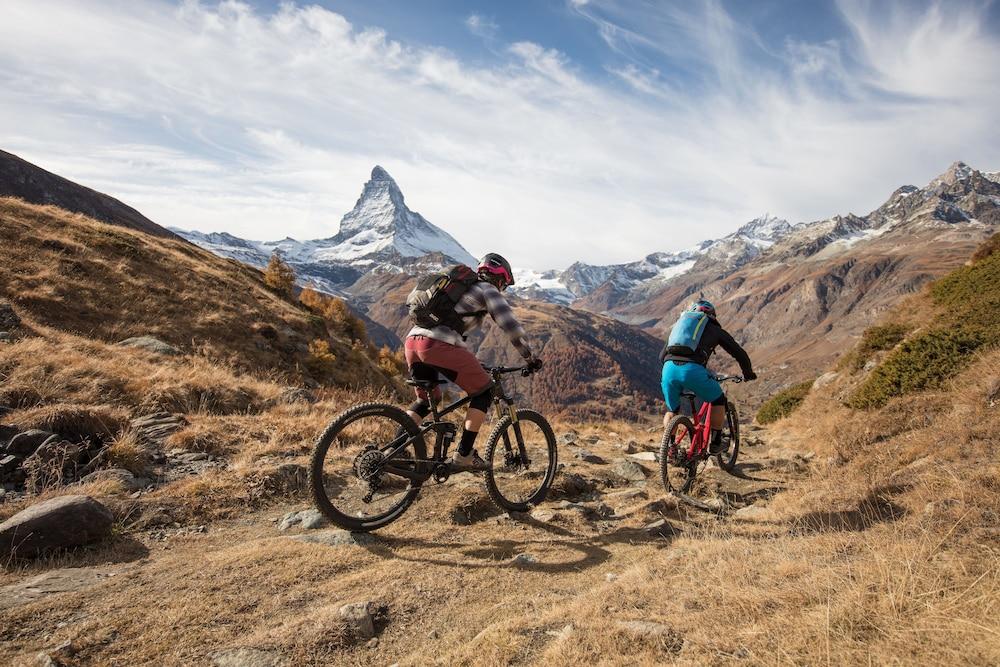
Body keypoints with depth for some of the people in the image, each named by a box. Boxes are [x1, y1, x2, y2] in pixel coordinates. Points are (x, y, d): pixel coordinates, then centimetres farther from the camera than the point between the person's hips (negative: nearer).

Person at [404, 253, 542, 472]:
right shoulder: (488, 290, 11)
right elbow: (511, 326, 2)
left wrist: (470, 363, 47)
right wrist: (530, 358, 14)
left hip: (412, 341, 8)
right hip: (439, 345, -8)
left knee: (427, 400, 26)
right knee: (484, 391, 8)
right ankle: (464, 456, 5)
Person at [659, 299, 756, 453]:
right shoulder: (715, 330, 23)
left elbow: (662, 356, 30)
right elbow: (739, 353, 27)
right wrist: (748, 373, 44)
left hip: (669, 368, 4)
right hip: (693, 370, -3)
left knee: (671, 410, 27)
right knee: (718, 400, 24)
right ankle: (716, 443, 27)